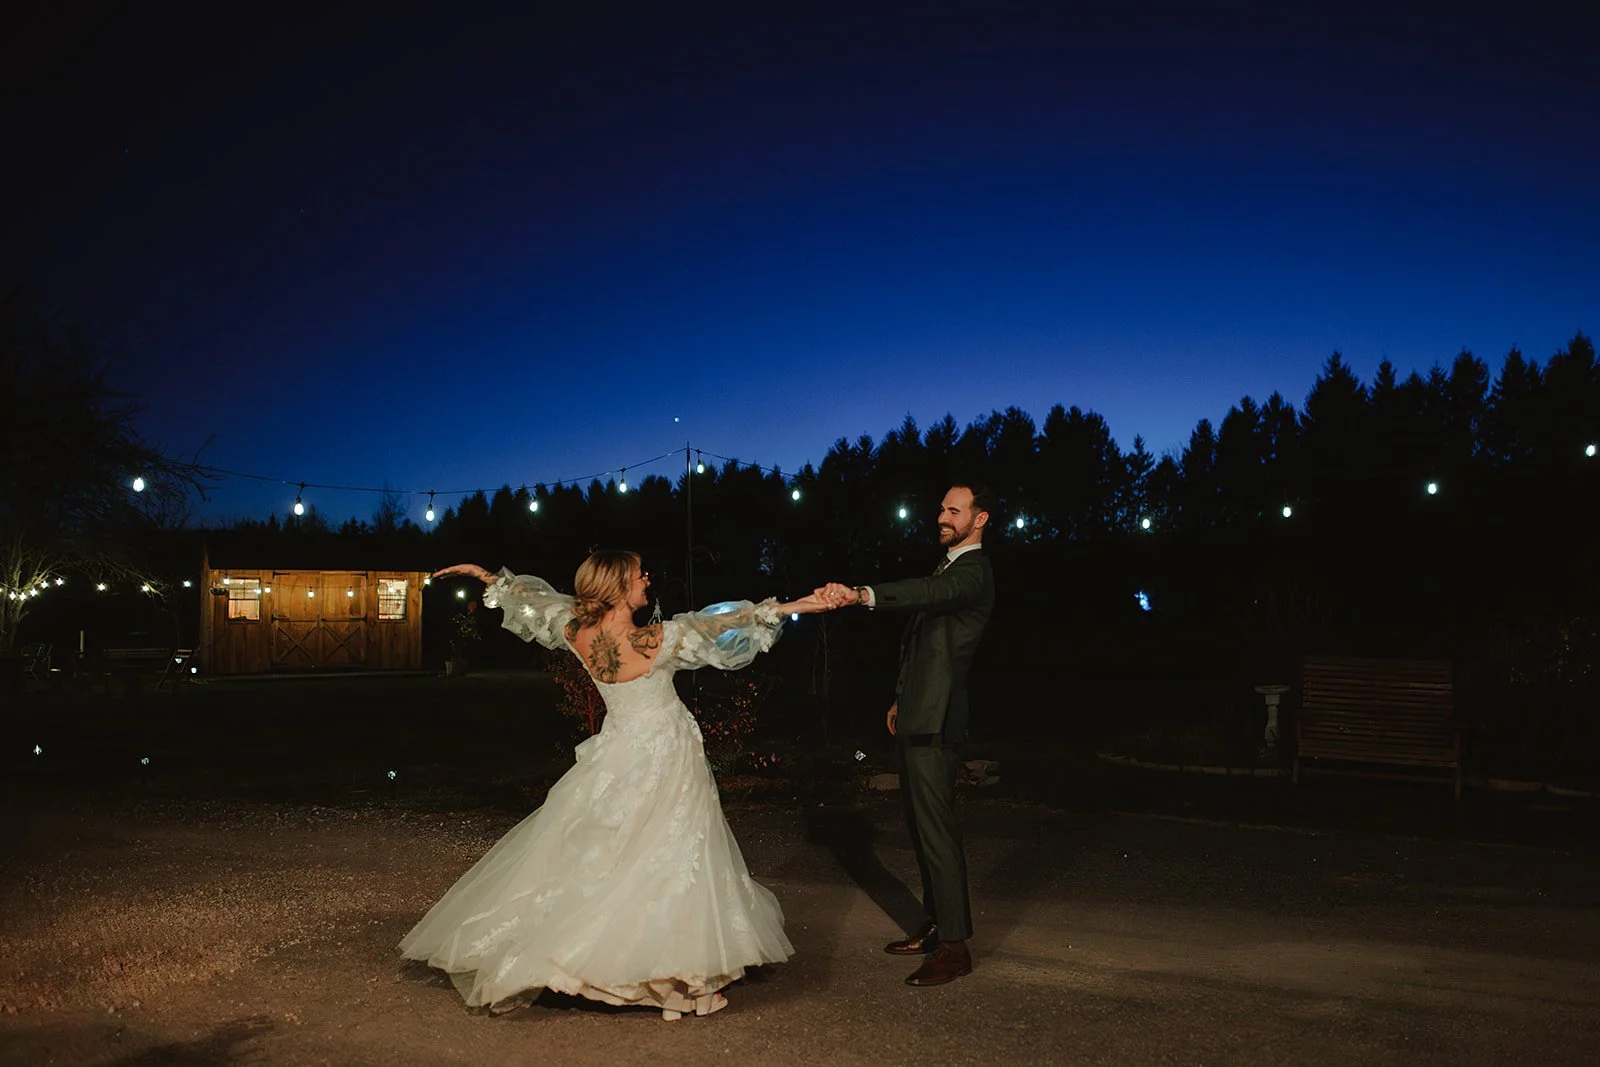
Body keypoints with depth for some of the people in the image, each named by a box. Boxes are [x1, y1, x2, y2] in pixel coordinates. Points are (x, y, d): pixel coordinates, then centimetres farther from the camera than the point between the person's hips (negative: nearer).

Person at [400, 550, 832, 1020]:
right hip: (666, 755, -5)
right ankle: (681, 967, 7)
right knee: (666, 855, 1)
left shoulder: (577, 633, -11)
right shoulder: (658, 641, -23)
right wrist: (789, 606, -8)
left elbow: (535, 598, 6)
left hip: (617, 753, 5)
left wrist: (486, 576, 23)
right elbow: (719, 624, -16)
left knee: (595, 854, 16)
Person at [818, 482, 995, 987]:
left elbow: (926, 593, -35)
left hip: (935, 725, -10)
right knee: (922, 826, 16)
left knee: (937, 830, -9)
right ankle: (936, 925, 26)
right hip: (915, 718, 10)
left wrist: (860, 594, -49)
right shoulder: (947, 566, 19)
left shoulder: (973, 572, -13)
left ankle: (955, 945, -4)